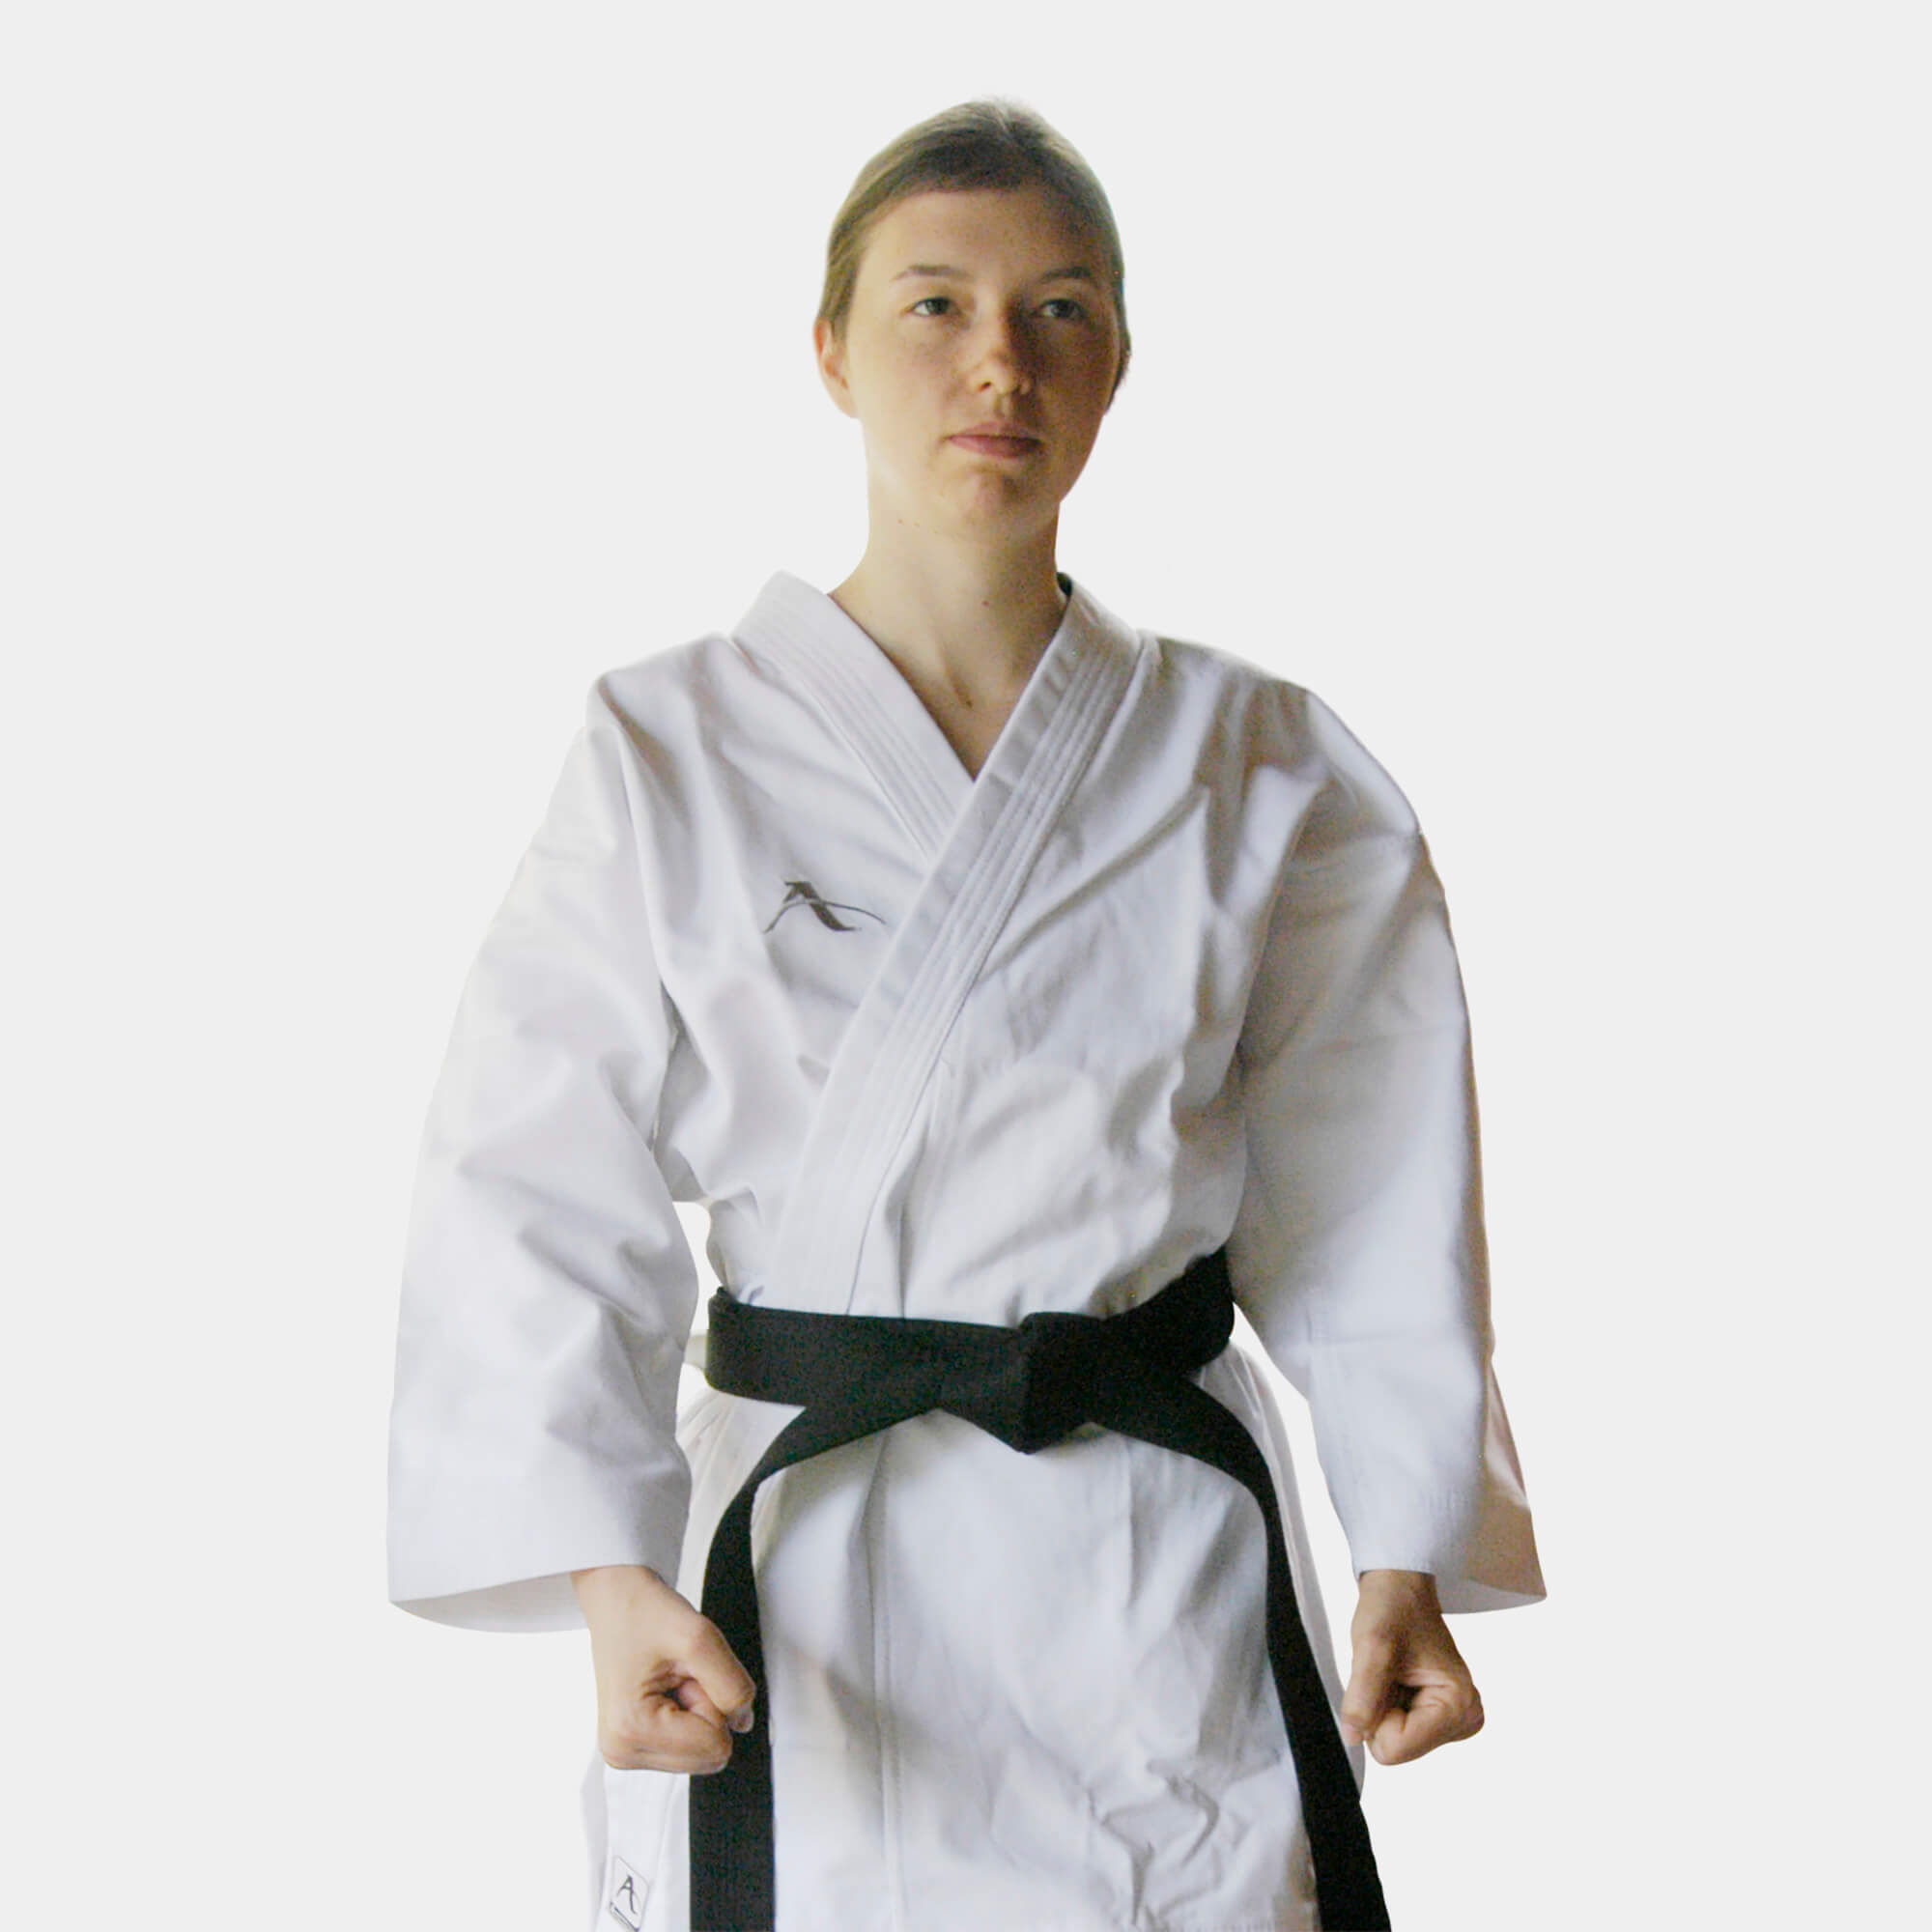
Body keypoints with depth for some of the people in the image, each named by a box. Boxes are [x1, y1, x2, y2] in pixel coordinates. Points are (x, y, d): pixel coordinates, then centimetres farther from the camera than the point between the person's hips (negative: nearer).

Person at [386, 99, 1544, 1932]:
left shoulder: (1257, 771, 2)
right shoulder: (673, 752, -3)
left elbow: (1364, 1205, 7)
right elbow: (539, 1194, -6)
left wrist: (1406, 1562, 1)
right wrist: (607, 1576, -16)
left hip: (1159, 1568, 1)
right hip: (789, 1565, -1)